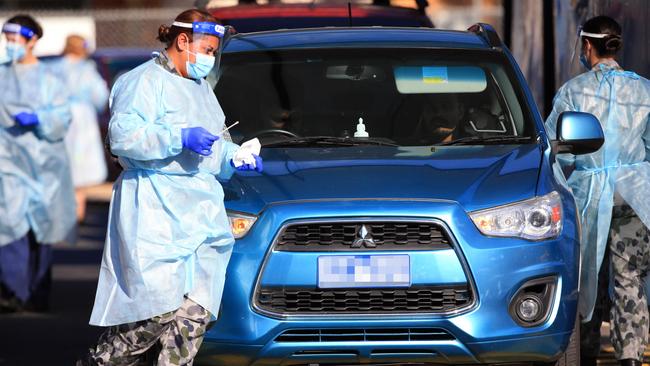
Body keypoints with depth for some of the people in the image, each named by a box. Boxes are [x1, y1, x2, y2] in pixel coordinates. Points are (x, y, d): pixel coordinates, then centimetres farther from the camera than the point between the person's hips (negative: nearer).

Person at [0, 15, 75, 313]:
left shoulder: (48, 80, 2)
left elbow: (62, 119, -5)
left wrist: (38, 119, -19)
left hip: (41, 162, 0)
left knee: (40, 228, 5)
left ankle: (37, 296, 16)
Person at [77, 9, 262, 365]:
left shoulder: (201, 87, 25)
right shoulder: (144, 81, -4)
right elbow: (122, 135, -16)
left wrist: (234, 157, 14)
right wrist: (181, 138, -21)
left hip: (202, 213, 9)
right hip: (156, 212, -9)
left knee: (195, 312, -2)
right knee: (156, 310, -13)